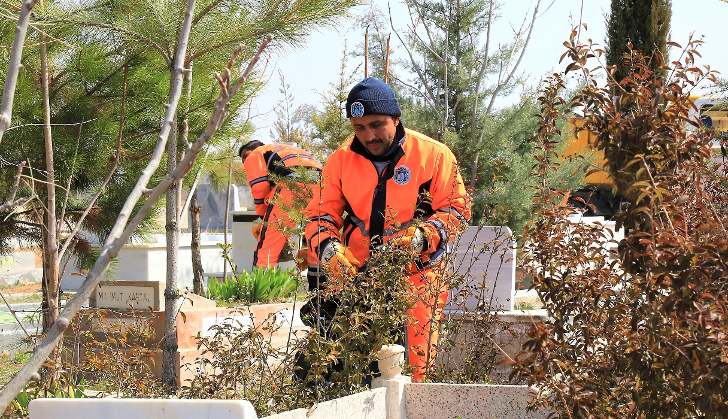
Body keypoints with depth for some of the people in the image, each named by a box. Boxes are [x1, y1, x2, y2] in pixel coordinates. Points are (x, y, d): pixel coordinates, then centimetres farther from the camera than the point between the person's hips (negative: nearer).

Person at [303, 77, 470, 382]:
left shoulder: (433, 156, -1)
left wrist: (421, 237, -18)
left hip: (416, 274, -2)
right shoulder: (341, 160, 7)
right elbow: (320, 214, 8)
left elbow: (456, 211, 0)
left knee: (412, 365, -9)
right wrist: (328, 248, -13)